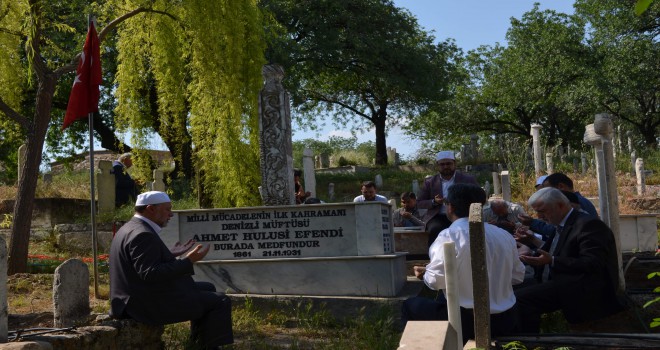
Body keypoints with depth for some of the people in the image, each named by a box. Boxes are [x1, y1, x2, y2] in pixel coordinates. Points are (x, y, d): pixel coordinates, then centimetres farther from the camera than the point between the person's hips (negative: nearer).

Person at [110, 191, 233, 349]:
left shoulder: (132, 228, 12)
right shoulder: (143, 235, -22)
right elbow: (150, 274, -29)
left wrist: (171, 254, 15)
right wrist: (188, 261, -28)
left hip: (142, 296, 11)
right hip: (152, 303, -11)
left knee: (207, 289, 23)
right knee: (220, 302, -8)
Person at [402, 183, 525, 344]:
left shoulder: (449, 236, -14)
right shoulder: (504, 235, 2)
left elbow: (436, 280, -16)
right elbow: (518, 276, 10)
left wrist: (424, 274, 6)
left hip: (469, 321, -6)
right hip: (506, 320, 6)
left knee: (411, 305, 16)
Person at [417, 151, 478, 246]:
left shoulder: (468, 180, 13)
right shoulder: (430, 182, 16)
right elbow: (419, 203, 14)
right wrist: (433, 202, -7)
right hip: (438, 217, 1)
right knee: (435, 229, -33)